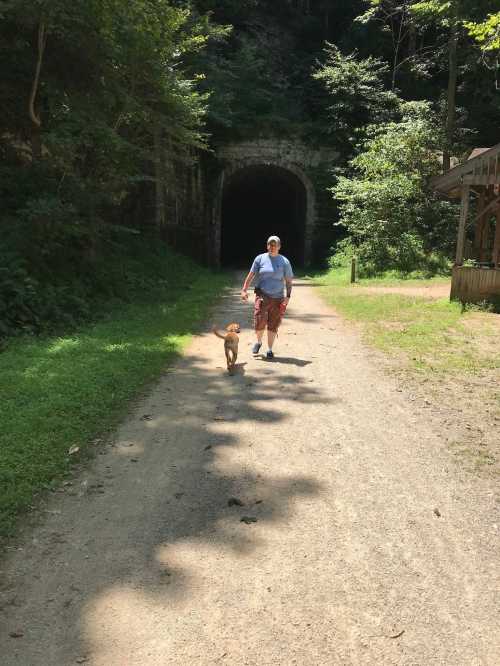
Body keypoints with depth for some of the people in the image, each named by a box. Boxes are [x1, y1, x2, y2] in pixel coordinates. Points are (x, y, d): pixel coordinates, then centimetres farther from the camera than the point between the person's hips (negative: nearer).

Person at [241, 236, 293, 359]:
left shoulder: (284, 262, 3)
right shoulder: (260, 258, 4)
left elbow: (288, 281, 5)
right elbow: (250, 275, 6)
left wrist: (288, 296, -7)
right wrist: (244, 290, -3)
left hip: (277, 298, 0)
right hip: (262, 296, 0)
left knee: (273, 325, 3)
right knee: (259, 322, -10)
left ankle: (270, 350, 19)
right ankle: (258, 342, 20)